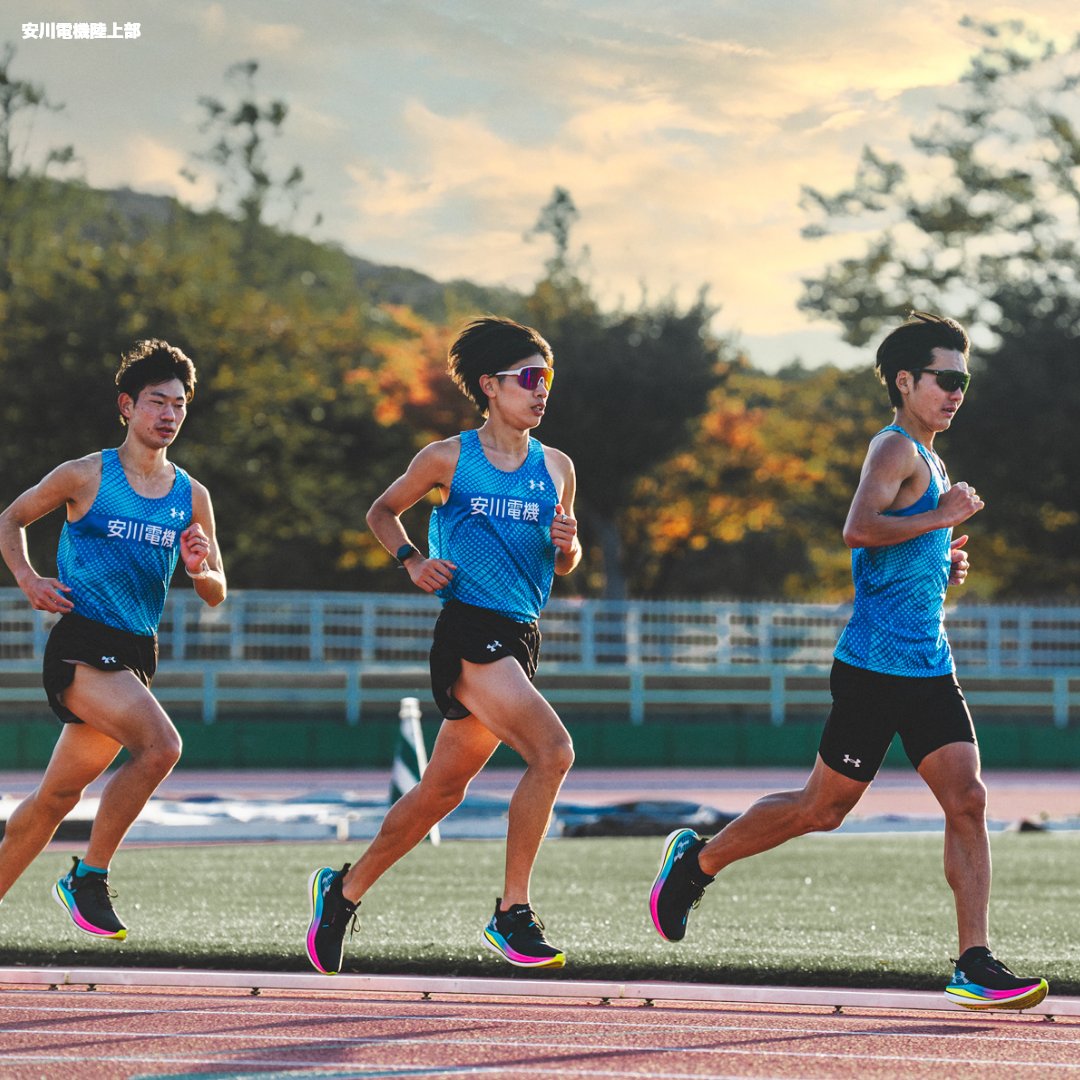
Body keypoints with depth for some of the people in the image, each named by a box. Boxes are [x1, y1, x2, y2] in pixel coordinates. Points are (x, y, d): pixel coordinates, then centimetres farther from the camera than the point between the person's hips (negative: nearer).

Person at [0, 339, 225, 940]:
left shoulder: (192, 497, 11)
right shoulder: (86, 477, -1)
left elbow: (216, 597, 15)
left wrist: (200, 569, -8)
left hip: (135, 655, 6)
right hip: (81, 643, -6)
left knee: (58, 795, 11)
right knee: (160, 745, -26)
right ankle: (88, 877, -16)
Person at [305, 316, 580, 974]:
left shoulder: (557, 468, 11)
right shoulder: (448, 459, -1)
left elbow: (564, 566, 20)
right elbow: (383, 512, 13)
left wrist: (566, 545, -3)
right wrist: (412, 561, -4)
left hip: (521, 639, 6)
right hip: (469, 630, -6)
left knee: (443, 789, 14)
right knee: (553, 751, -24)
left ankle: (345, 890, 32)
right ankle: (512, 913, -17)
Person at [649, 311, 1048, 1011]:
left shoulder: (928, 460, 19)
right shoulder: (896, 450, -11)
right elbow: (859, 531, -28)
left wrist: (944, 566, 14)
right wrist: (942, 517, -20)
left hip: (929, 667, 8)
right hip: (876, 666, -8)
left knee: (968, 802, -5)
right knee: (824, 808, 3)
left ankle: (976, 966, -8)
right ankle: (696, 861, 24)